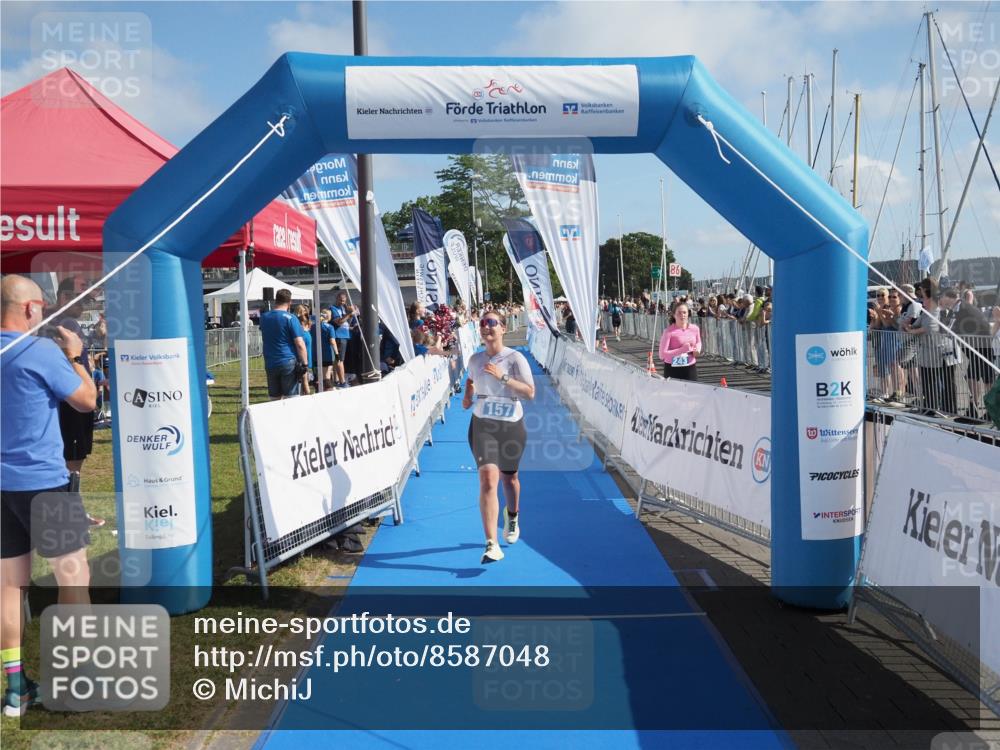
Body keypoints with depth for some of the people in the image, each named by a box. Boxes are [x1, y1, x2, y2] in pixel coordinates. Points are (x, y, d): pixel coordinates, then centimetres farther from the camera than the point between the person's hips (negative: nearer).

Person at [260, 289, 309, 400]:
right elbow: (299, 344, -14)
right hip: (288, 362, -5)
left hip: (270, 364, 5)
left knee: (274, 399, 10)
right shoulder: (290, 318, -8)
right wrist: (305, 363, -9)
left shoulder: (264, 317, 9)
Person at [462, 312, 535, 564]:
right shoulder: (475, 359, 5)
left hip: (511, 426, -1)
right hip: (482, 426, 1)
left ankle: (512, 515, 53)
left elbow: (530, 392, -17)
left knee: (509, 477, 18)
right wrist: (467, 396, 3)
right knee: (488, 479, -16)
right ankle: (492, 545, -20)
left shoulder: (515, 358, -8)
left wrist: (502, 377, -26)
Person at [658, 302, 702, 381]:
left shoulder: (695, 329, 3)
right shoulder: (669, 332, -12)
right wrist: (682, 350, -23)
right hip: (673, 369, -4)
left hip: (691, 368, 4)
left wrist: (697, 350, 2)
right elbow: (662, 354, -18)